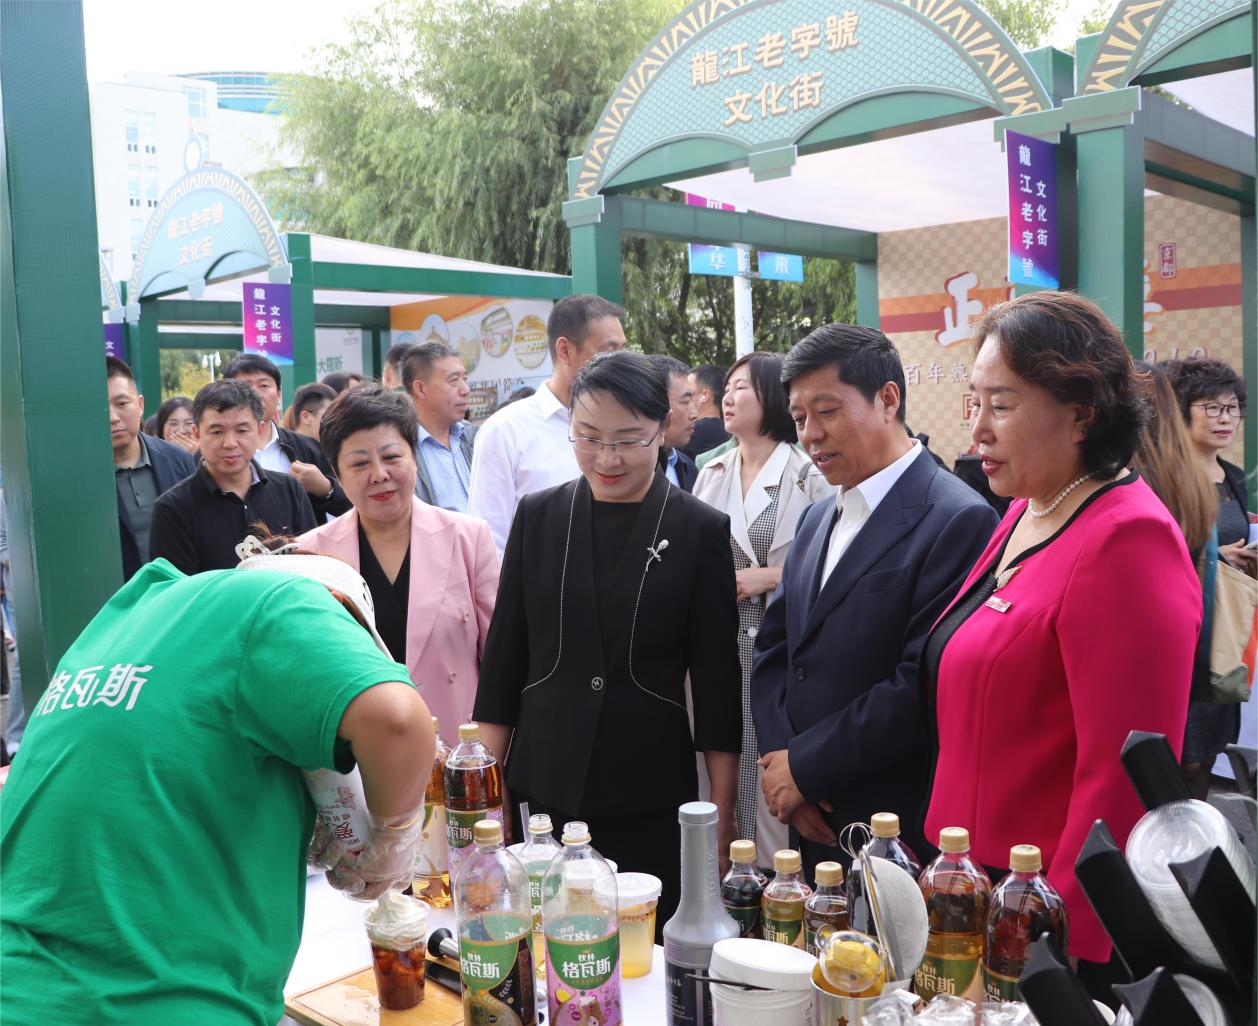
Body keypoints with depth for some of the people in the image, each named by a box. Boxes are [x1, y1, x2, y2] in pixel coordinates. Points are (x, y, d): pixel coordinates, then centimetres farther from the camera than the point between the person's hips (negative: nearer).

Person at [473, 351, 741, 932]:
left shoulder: (701, 530, -4)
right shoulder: (538, 517, 2)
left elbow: (716, 680, -1)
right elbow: (505, 653, 6)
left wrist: (722, 814, -1)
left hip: (650, 799, -2)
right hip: (543, 789, 2)